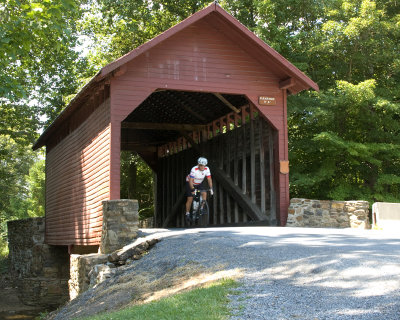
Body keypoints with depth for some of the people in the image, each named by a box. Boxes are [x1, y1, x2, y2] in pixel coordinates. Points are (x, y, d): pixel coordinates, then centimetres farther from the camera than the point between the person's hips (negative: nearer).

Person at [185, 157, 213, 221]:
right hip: (191, 183, -4)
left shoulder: (207, 169, -22)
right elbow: (191, 180, -36)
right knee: (190, 199, -5)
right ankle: (187, 214, 12)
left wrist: (211, 188, -24)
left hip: (200, 183, 4)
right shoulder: (194, 169, -34)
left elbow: (209, 179, -16)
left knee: (204, 193, -19)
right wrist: (192, 189, -45)